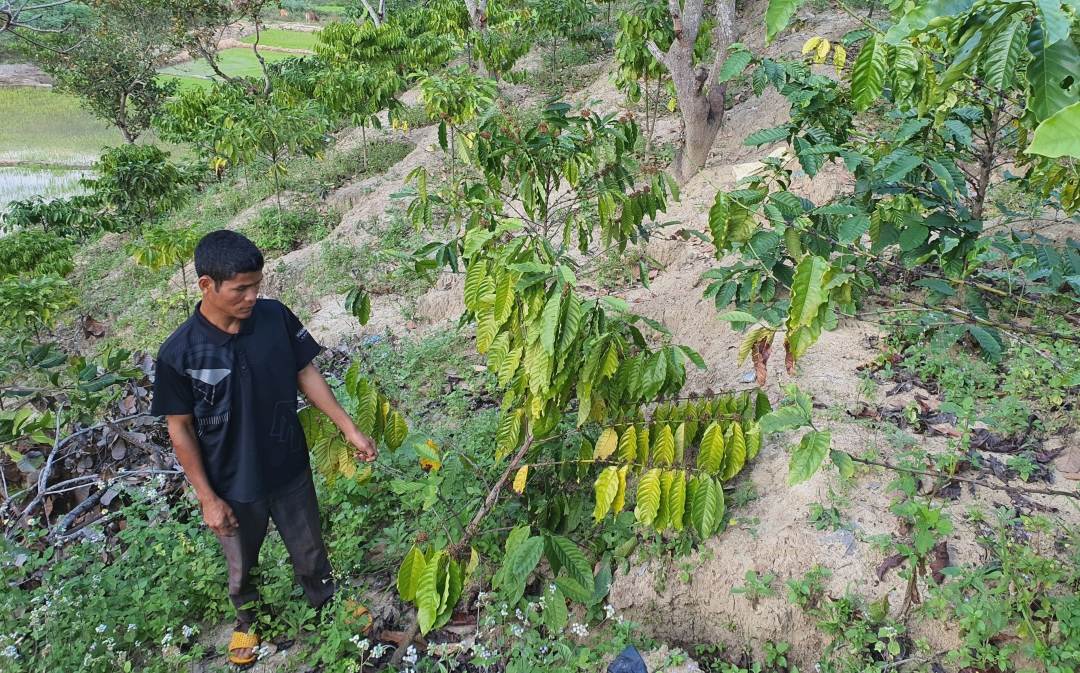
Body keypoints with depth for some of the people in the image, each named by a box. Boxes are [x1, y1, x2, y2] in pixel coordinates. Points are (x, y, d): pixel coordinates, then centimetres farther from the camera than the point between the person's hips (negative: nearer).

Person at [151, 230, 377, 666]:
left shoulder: (276, 317, -16)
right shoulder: (179, 353, -21)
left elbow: (306, 374, -4)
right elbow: (180, 429, -12)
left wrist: (350, 429, -6)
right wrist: (207, 498, -10)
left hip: (291, 470, 2)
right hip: (233, 487, -1)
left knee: (310, 552, 22)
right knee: (242, 565, 24)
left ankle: (325, 603, 52)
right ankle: (247, 619, 54)